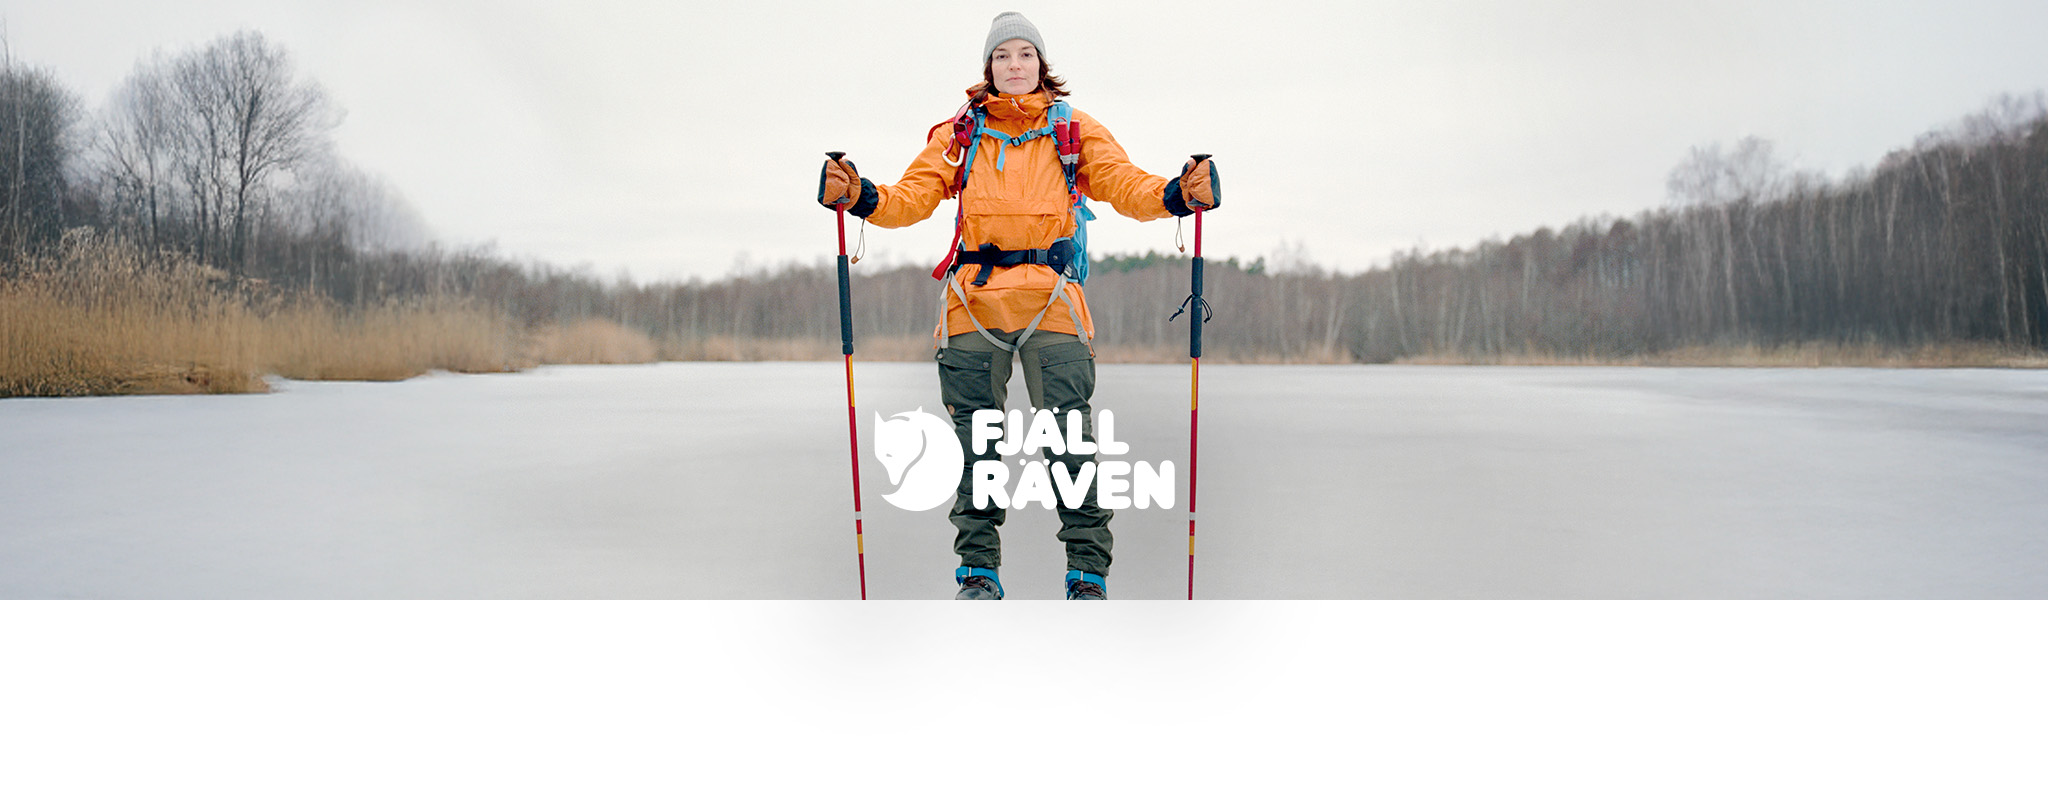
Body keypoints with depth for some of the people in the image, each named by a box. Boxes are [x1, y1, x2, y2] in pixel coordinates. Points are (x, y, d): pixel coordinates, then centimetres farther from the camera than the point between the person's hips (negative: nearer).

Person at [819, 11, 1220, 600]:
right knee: (977, 442, 5)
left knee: (1071, 441, -6)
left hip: (1051, 299, -1)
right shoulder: (959, 134, 15)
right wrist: (861, 197, -14)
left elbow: (1124, 185, 1)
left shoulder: (1076, 131, 13)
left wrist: (1175, 193, -19)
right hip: (974, 298, 2)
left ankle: (1088, 572, 5)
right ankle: (978, 570, 16)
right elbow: (913, 195, 6)